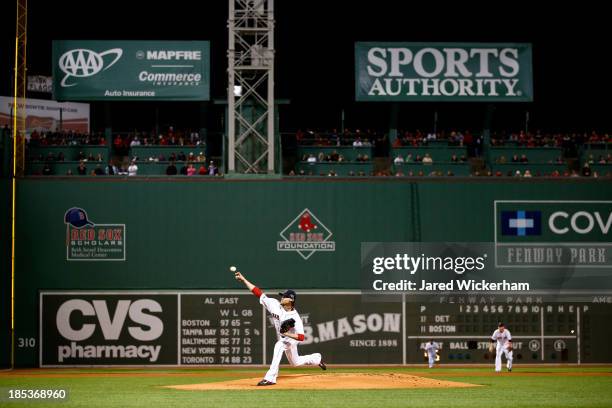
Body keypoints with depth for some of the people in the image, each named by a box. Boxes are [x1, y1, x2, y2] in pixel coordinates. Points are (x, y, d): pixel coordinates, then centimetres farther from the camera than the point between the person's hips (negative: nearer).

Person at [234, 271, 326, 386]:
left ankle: (270, 378, -38)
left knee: (279, 346, -36)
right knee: (295, 362, 22)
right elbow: (258, 293, -21)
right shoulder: (275, 305, -19)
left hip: (291, 338, -7)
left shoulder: (295, 317, -30)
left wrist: (287, 334, -46)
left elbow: (301, 337, -33)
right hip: (282, 339, 7)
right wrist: (243, 279, -26)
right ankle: (317, 359, 50)